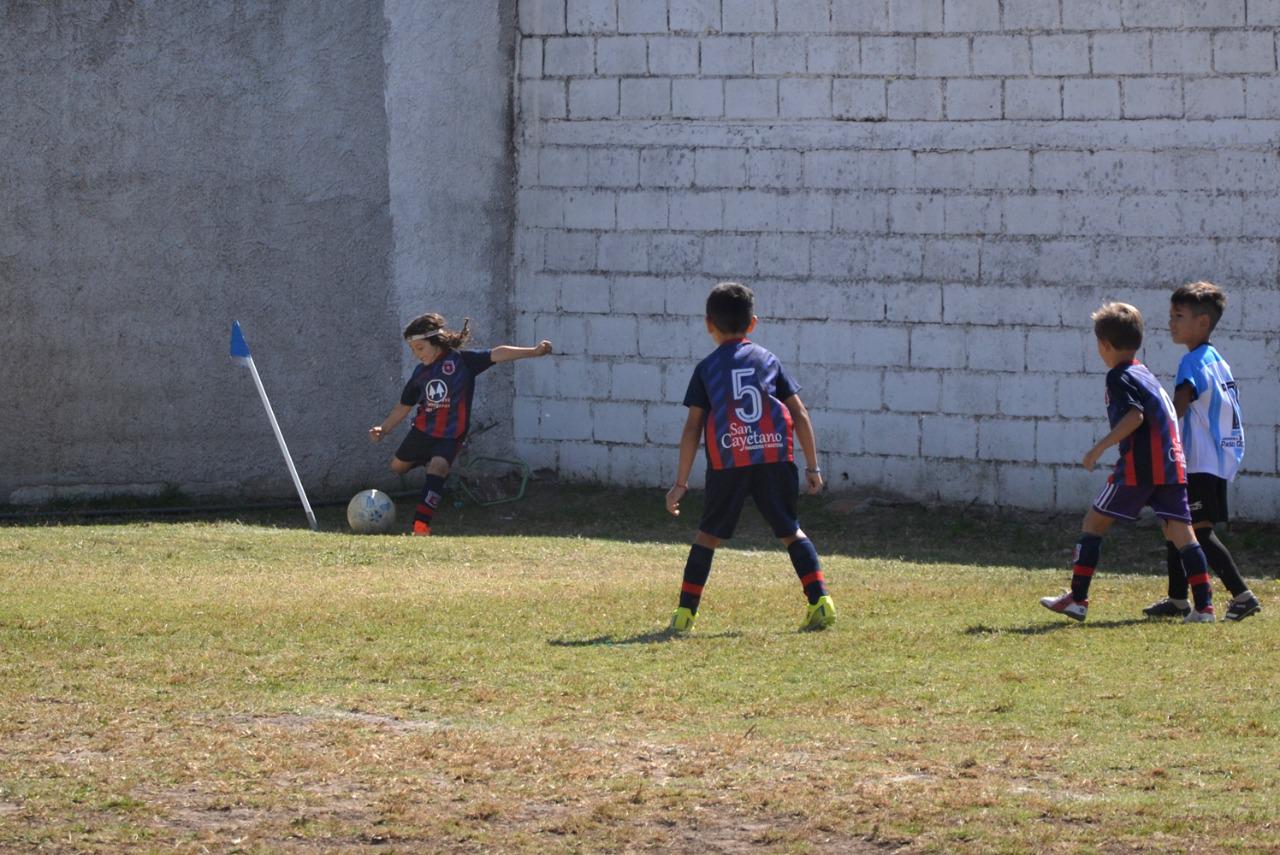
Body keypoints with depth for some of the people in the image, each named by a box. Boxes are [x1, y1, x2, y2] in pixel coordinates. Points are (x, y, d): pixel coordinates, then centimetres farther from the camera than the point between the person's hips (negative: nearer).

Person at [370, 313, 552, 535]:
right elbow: (404, 406, 12)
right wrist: (383, 429, 1)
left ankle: (421, 525, -32)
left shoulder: (461, 361, -12)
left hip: (451, 434, -6)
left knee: (437, 467, -27)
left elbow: (496, 355, -21)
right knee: (398, 466, 19)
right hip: (422, 431, 6)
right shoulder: (420, 373, 2)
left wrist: (534, 351, -30)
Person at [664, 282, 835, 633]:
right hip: (775, 459, 1)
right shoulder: (768, 360, 14)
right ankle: (820, 600, -1)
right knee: (790, 531, 13)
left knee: (708, 535, 12)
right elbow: (800, 414, 9)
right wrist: (813, 466, 14)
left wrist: (681, 482, 8)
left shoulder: (707, 368, 10)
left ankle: (685, 612, 7)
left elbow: (693, 428, 5)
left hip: (728, 463, -1)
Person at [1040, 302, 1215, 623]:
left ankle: (1077, 599, 4)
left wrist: (1100, 448, -17)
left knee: (1094, 521, 4)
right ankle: (1204, 606, -5)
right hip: (1172, 464, 8)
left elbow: (1134, 415, -20)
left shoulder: (1119, 377, -5)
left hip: (1139, 466, -8)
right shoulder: (1146, 374, 21)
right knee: (1180, 531, 4)